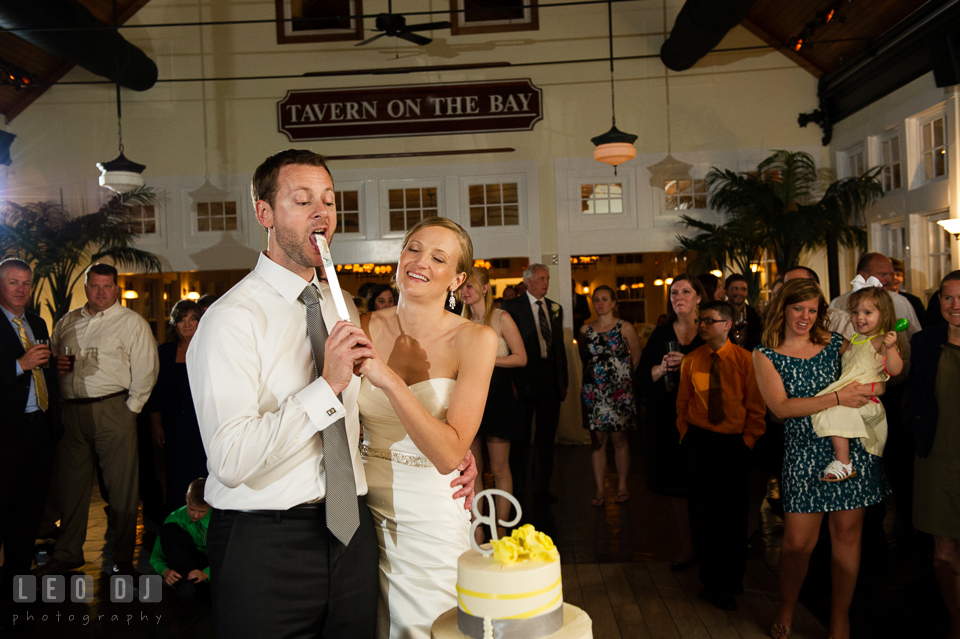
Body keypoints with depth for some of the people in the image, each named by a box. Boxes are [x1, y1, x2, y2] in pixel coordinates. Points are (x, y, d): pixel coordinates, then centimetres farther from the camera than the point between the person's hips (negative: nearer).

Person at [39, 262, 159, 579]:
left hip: (113, 410, -5)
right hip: (73, 411, 5)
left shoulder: (131, 322, -1)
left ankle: (123, 558, 10)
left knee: (122, 487, -1)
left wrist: (131, 409, -9)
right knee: (71, 482, 13)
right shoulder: (67, 322, 15)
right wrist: (55, 364, 2)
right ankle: (68, 553, 27)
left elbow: (145, 370, -5)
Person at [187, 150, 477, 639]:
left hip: (350, 531, 6)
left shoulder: (343, 309, 10)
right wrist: (328, 384, -26)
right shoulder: (233, 318, -14)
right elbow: (230, 461, -23)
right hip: (266, 544, -6)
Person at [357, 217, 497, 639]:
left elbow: (449, 455, -21)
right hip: (367, 504, 3)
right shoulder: (367, 328, -3)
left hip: (430, 515, -3)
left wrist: (390, 381, -28)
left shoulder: (474, 340, -12)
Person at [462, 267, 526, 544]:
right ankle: (477, 530, 13)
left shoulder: (501, 318, -2)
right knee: (472, 468, 6)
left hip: (496, 395, -5)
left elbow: (521, 357, -6)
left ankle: (501, 531, 11)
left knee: (499, 468, 1)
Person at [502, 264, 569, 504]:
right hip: (524, 378, -5)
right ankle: (516, 487, 18)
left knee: (547, 437, 11)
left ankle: (542, 487, 23)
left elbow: (560, 345, 16)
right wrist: (510, 380, -14)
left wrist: (564, 380, 11)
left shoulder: (555, 308, 14)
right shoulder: (512, 306, -3)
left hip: (551, 378, 5)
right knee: (521, 435, 4)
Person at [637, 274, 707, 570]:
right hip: (668, 419, 3)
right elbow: (643, 373, 9)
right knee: (676, 486, 5)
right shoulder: (661, 334, 11)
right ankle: (686, 548, 15)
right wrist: (663, 368, -10)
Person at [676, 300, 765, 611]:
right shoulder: (690, 361, 2)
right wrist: (686, 435, 3)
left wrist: (748, 441, -5)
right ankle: (713, 581, 21)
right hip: (697, 443, 2)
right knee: (701, 510, 5)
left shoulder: (745, 359, -3)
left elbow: (756, 407, 0)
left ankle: (732, 579, 29)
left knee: (734, 512, 8)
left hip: (734, 445, -1)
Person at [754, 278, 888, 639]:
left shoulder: (835, 343, 9)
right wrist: (838, 398, -16)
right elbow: (781, 407, -10)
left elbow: (879, 380, 15)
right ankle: (786, 609, 27)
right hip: (805, 452, -2)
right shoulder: (765, 354, 1)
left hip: (851, 447, 2)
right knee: (798, 542, -1)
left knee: (846, 534, 8)